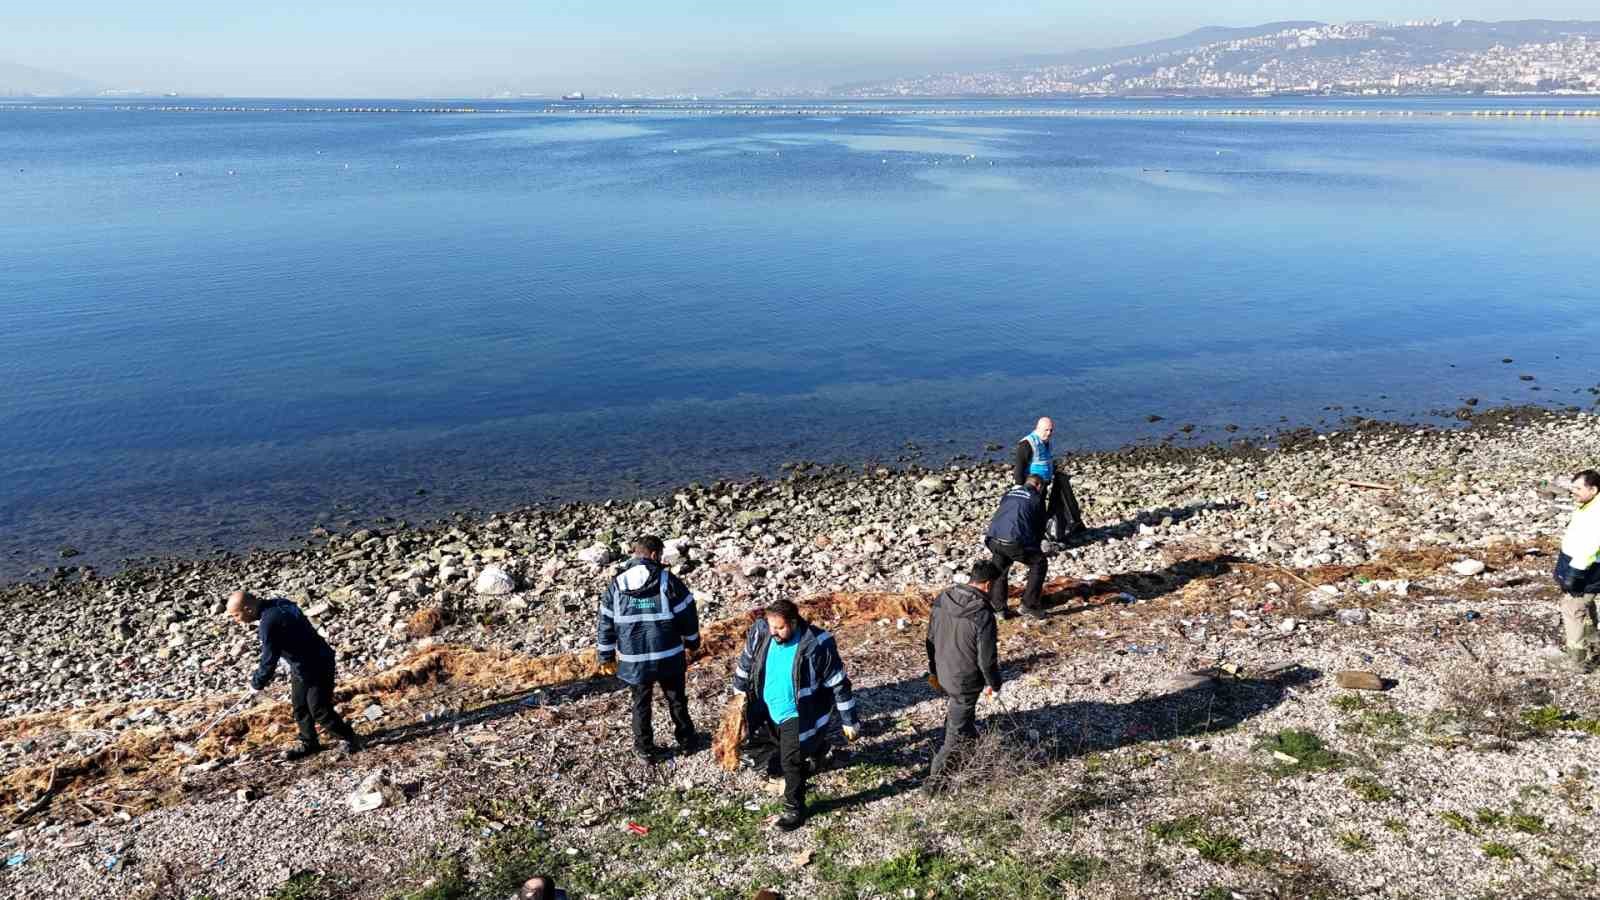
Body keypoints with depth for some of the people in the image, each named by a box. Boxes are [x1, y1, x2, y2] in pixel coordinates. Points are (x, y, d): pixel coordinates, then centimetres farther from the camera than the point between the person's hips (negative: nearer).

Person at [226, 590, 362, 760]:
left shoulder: (269, 622, -28)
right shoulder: (278, 604, 1)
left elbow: (269, 660, -20)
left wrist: (257, 683, -3)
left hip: (317, 667, -10)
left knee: (319, 711, 0)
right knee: (299, 707, 18)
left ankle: (348, 738, 17)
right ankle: (308, 743, 33)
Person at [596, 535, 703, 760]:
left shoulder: (616, 585, -3)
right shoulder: (668, 581, -11)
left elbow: (606, 625, 2)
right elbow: (688, 615, -5)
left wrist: (606, 657, 13)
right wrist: (691, 644, 11)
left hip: (634, 661, 1)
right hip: (670, 658, -1)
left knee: (641, 704, 17)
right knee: (677, 700, 19)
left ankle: (645, 749, 26)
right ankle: (686, 741, 32)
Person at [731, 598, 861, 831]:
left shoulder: (816, 644, -27)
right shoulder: (760, 632, -15)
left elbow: (839, 684, -17)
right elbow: (745, 663, 7)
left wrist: (849, 721, -12)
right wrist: (740, 692, 17)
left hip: (798, 715, -6)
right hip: (766, 713, 6)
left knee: (791, 762, -8)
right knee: (761, 755, 15)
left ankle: (795, 810, 17)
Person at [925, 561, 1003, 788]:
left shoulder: (943, 599, -8)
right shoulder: (983, 615, -29)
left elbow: (931, 638, 3)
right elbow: (987, 658, -20)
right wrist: (994, 684, -1)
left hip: (943, 675, 7)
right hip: (965, 683, -7)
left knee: (954, 716, 30)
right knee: (957, 734, 10)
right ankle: (937, 778, 20)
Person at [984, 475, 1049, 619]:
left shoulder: (1008, 494, 24)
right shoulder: (1037, 499, 12)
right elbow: (1041, 527, 18)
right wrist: (1034, 547, 34)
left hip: (993, 539, 5)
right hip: (1014, 541, -5)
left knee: (999, 570, 28)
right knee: (1039, 563, 17)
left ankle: (997, 607, 25)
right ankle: (1029, 605, 14)